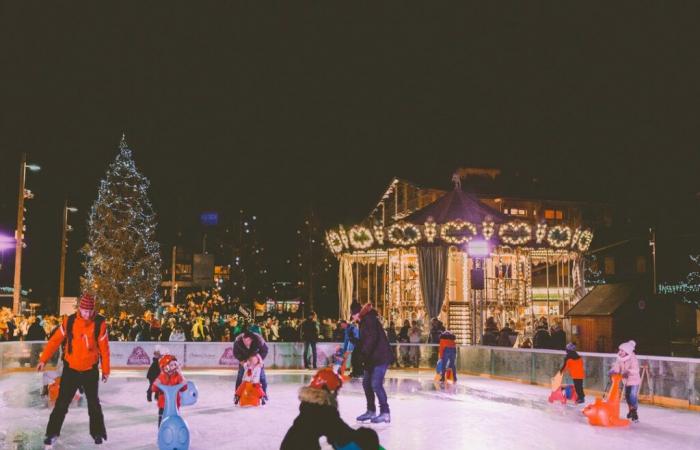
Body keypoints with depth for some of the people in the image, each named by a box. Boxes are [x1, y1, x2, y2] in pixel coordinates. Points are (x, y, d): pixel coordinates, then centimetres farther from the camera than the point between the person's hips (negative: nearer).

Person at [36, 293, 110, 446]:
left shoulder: (100, 323, -11)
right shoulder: (69, 321, -8)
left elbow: (104, 348, -5)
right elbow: (55, 340, 0)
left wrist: (106, 370, 0)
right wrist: (43, 359, -1)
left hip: (90, 370, -1)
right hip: (71, 369, 1)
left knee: (94, 404, 9)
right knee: (62, 403, 4)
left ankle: (98, 432, 24)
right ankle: (52, 433, 17)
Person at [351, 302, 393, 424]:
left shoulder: (369, 319, -14)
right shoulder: (364, 321, 16)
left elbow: (372, 338, -24)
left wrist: (364, 353, -23)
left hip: (381, 357, -11)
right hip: (373, 357, 11)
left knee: (376, 384, -12)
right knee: (366, 383, 14)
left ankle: (385, 413, -6)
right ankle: (371, 411, 24)